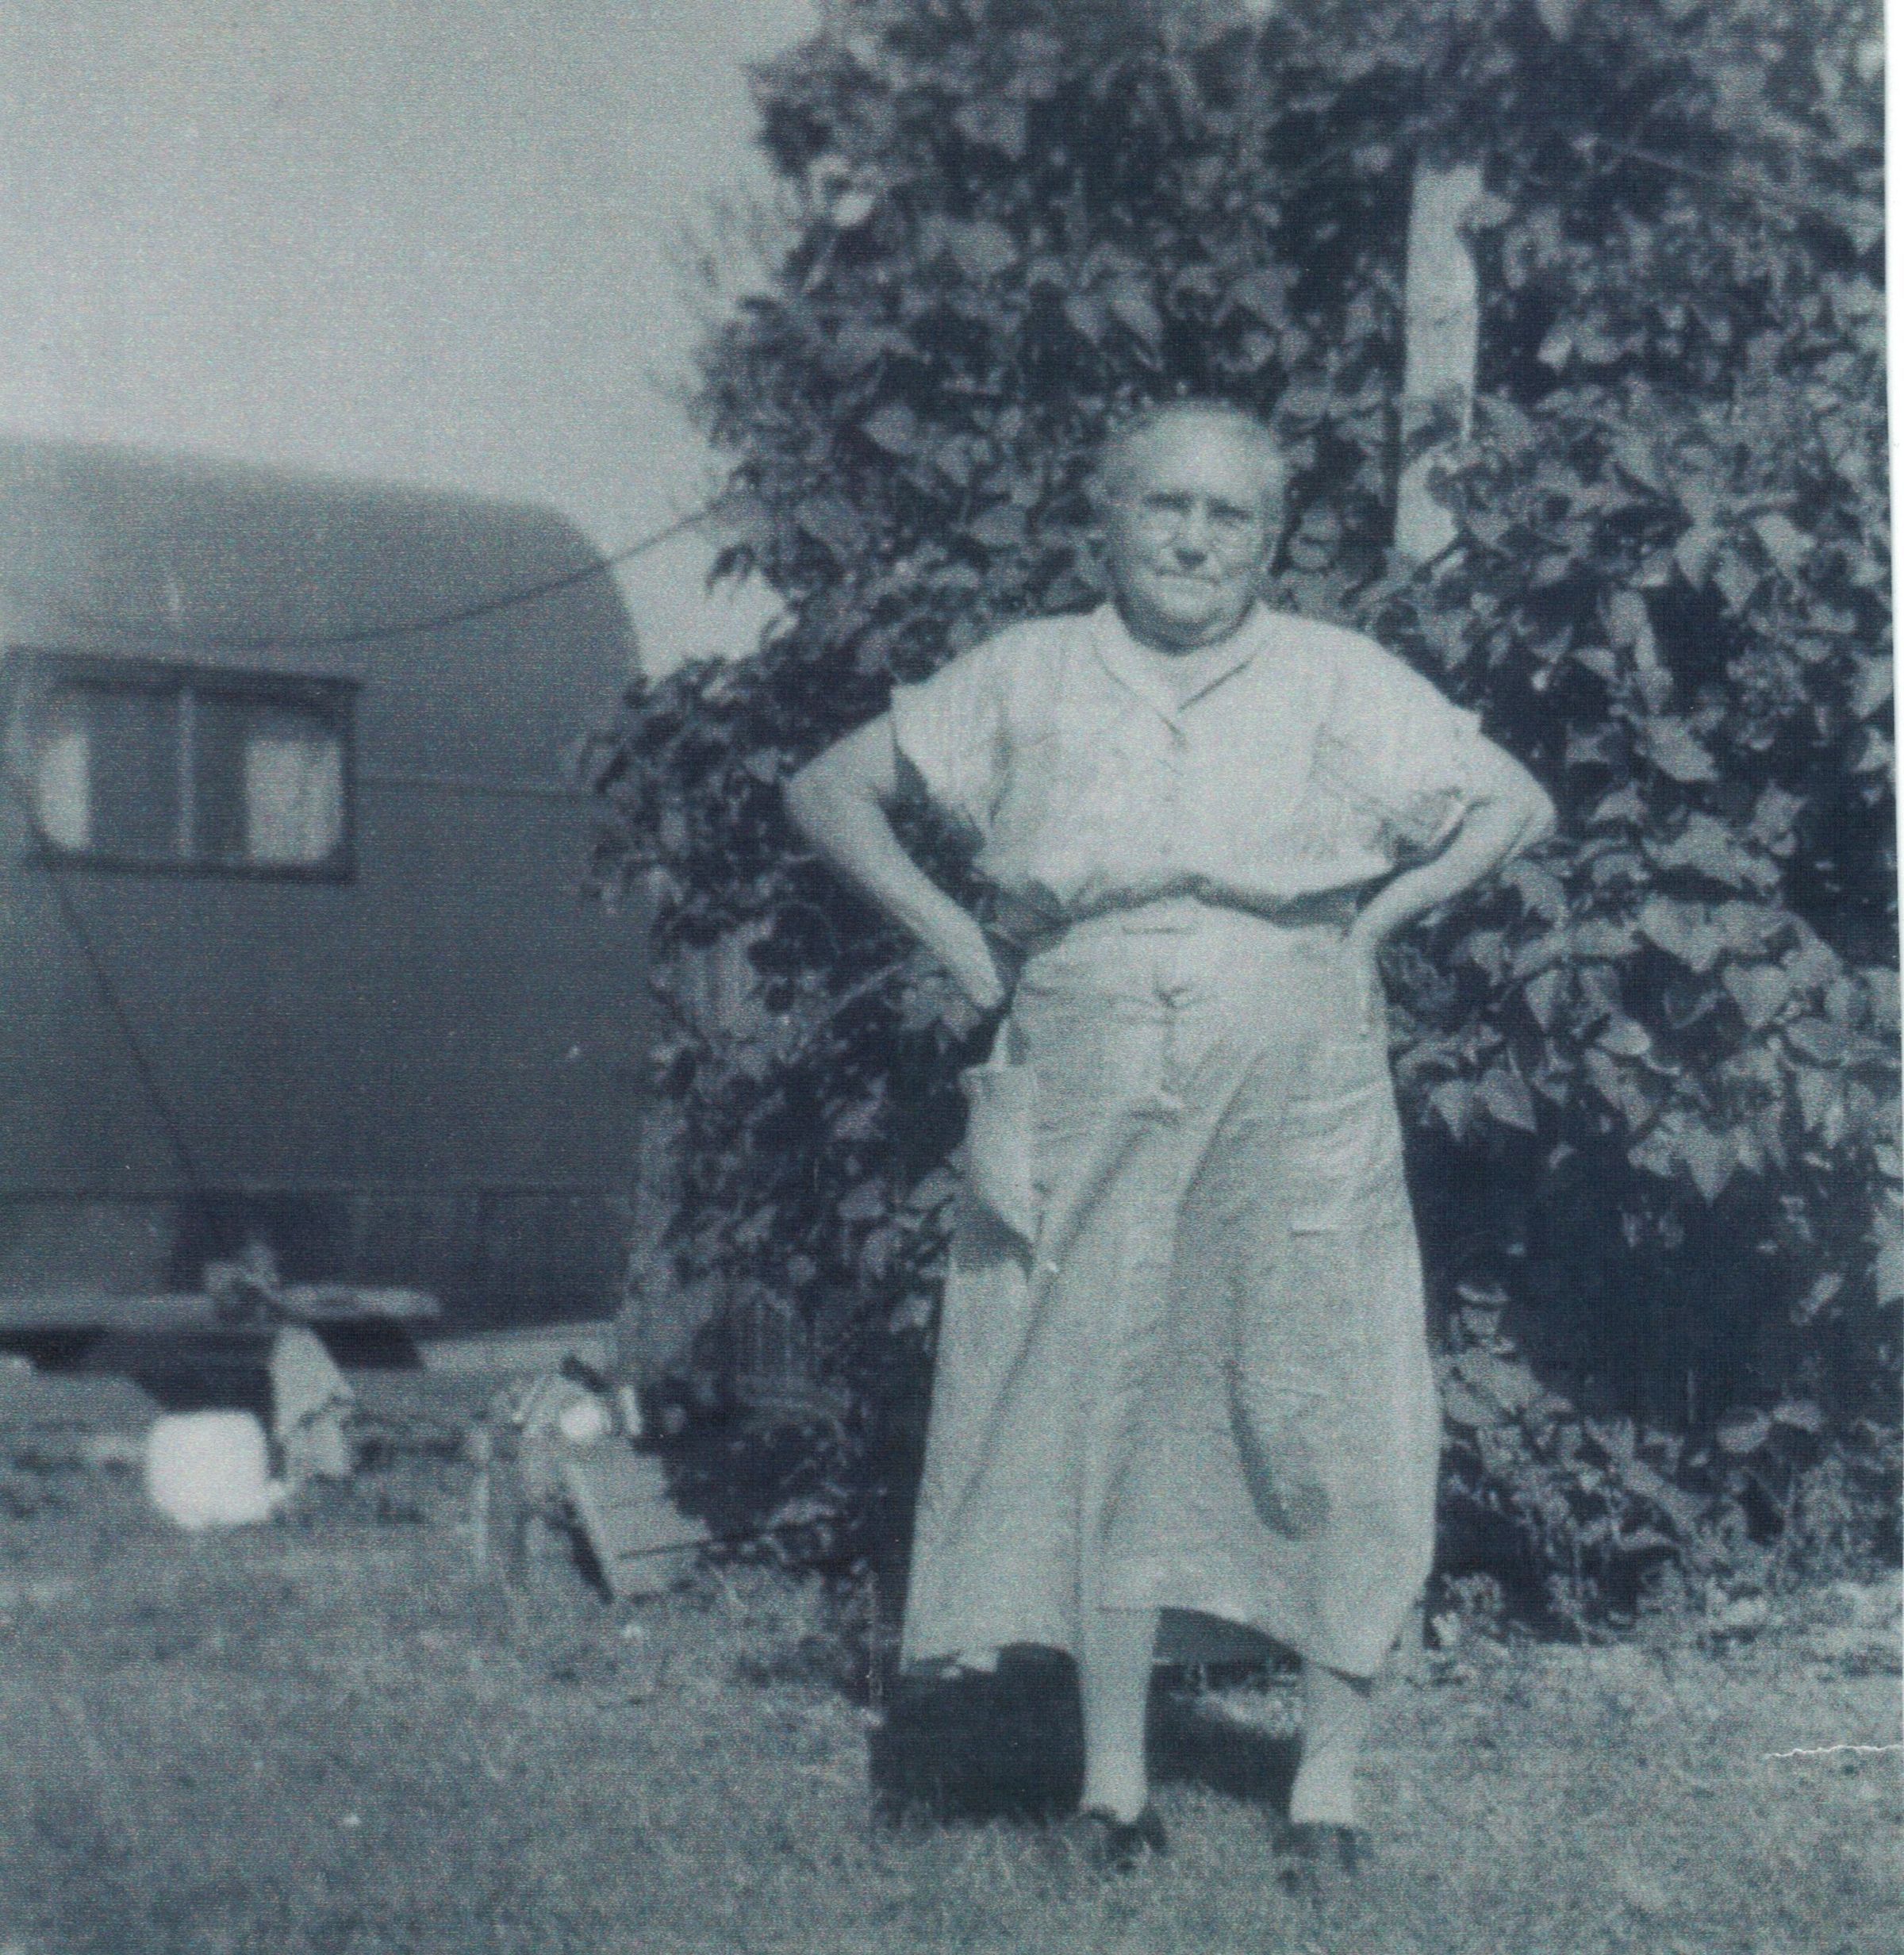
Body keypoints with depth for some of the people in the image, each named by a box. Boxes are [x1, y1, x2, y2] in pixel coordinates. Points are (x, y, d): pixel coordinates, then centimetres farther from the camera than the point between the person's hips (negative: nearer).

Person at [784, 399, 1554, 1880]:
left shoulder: (1338, 681, 7)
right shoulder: (1029, 679, 9)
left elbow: (1518, 806, 11)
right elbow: (830, 790, 15)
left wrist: (1381, 918, 1)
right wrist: (954, 938, 6)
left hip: (1299, 1104, -1)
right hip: (1087, 1105, 1)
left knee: (1318, 1424, -2)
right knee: (1097, 1414, 3)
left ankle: (1331, 1778, 10)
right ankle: (1115, 1784, 11)